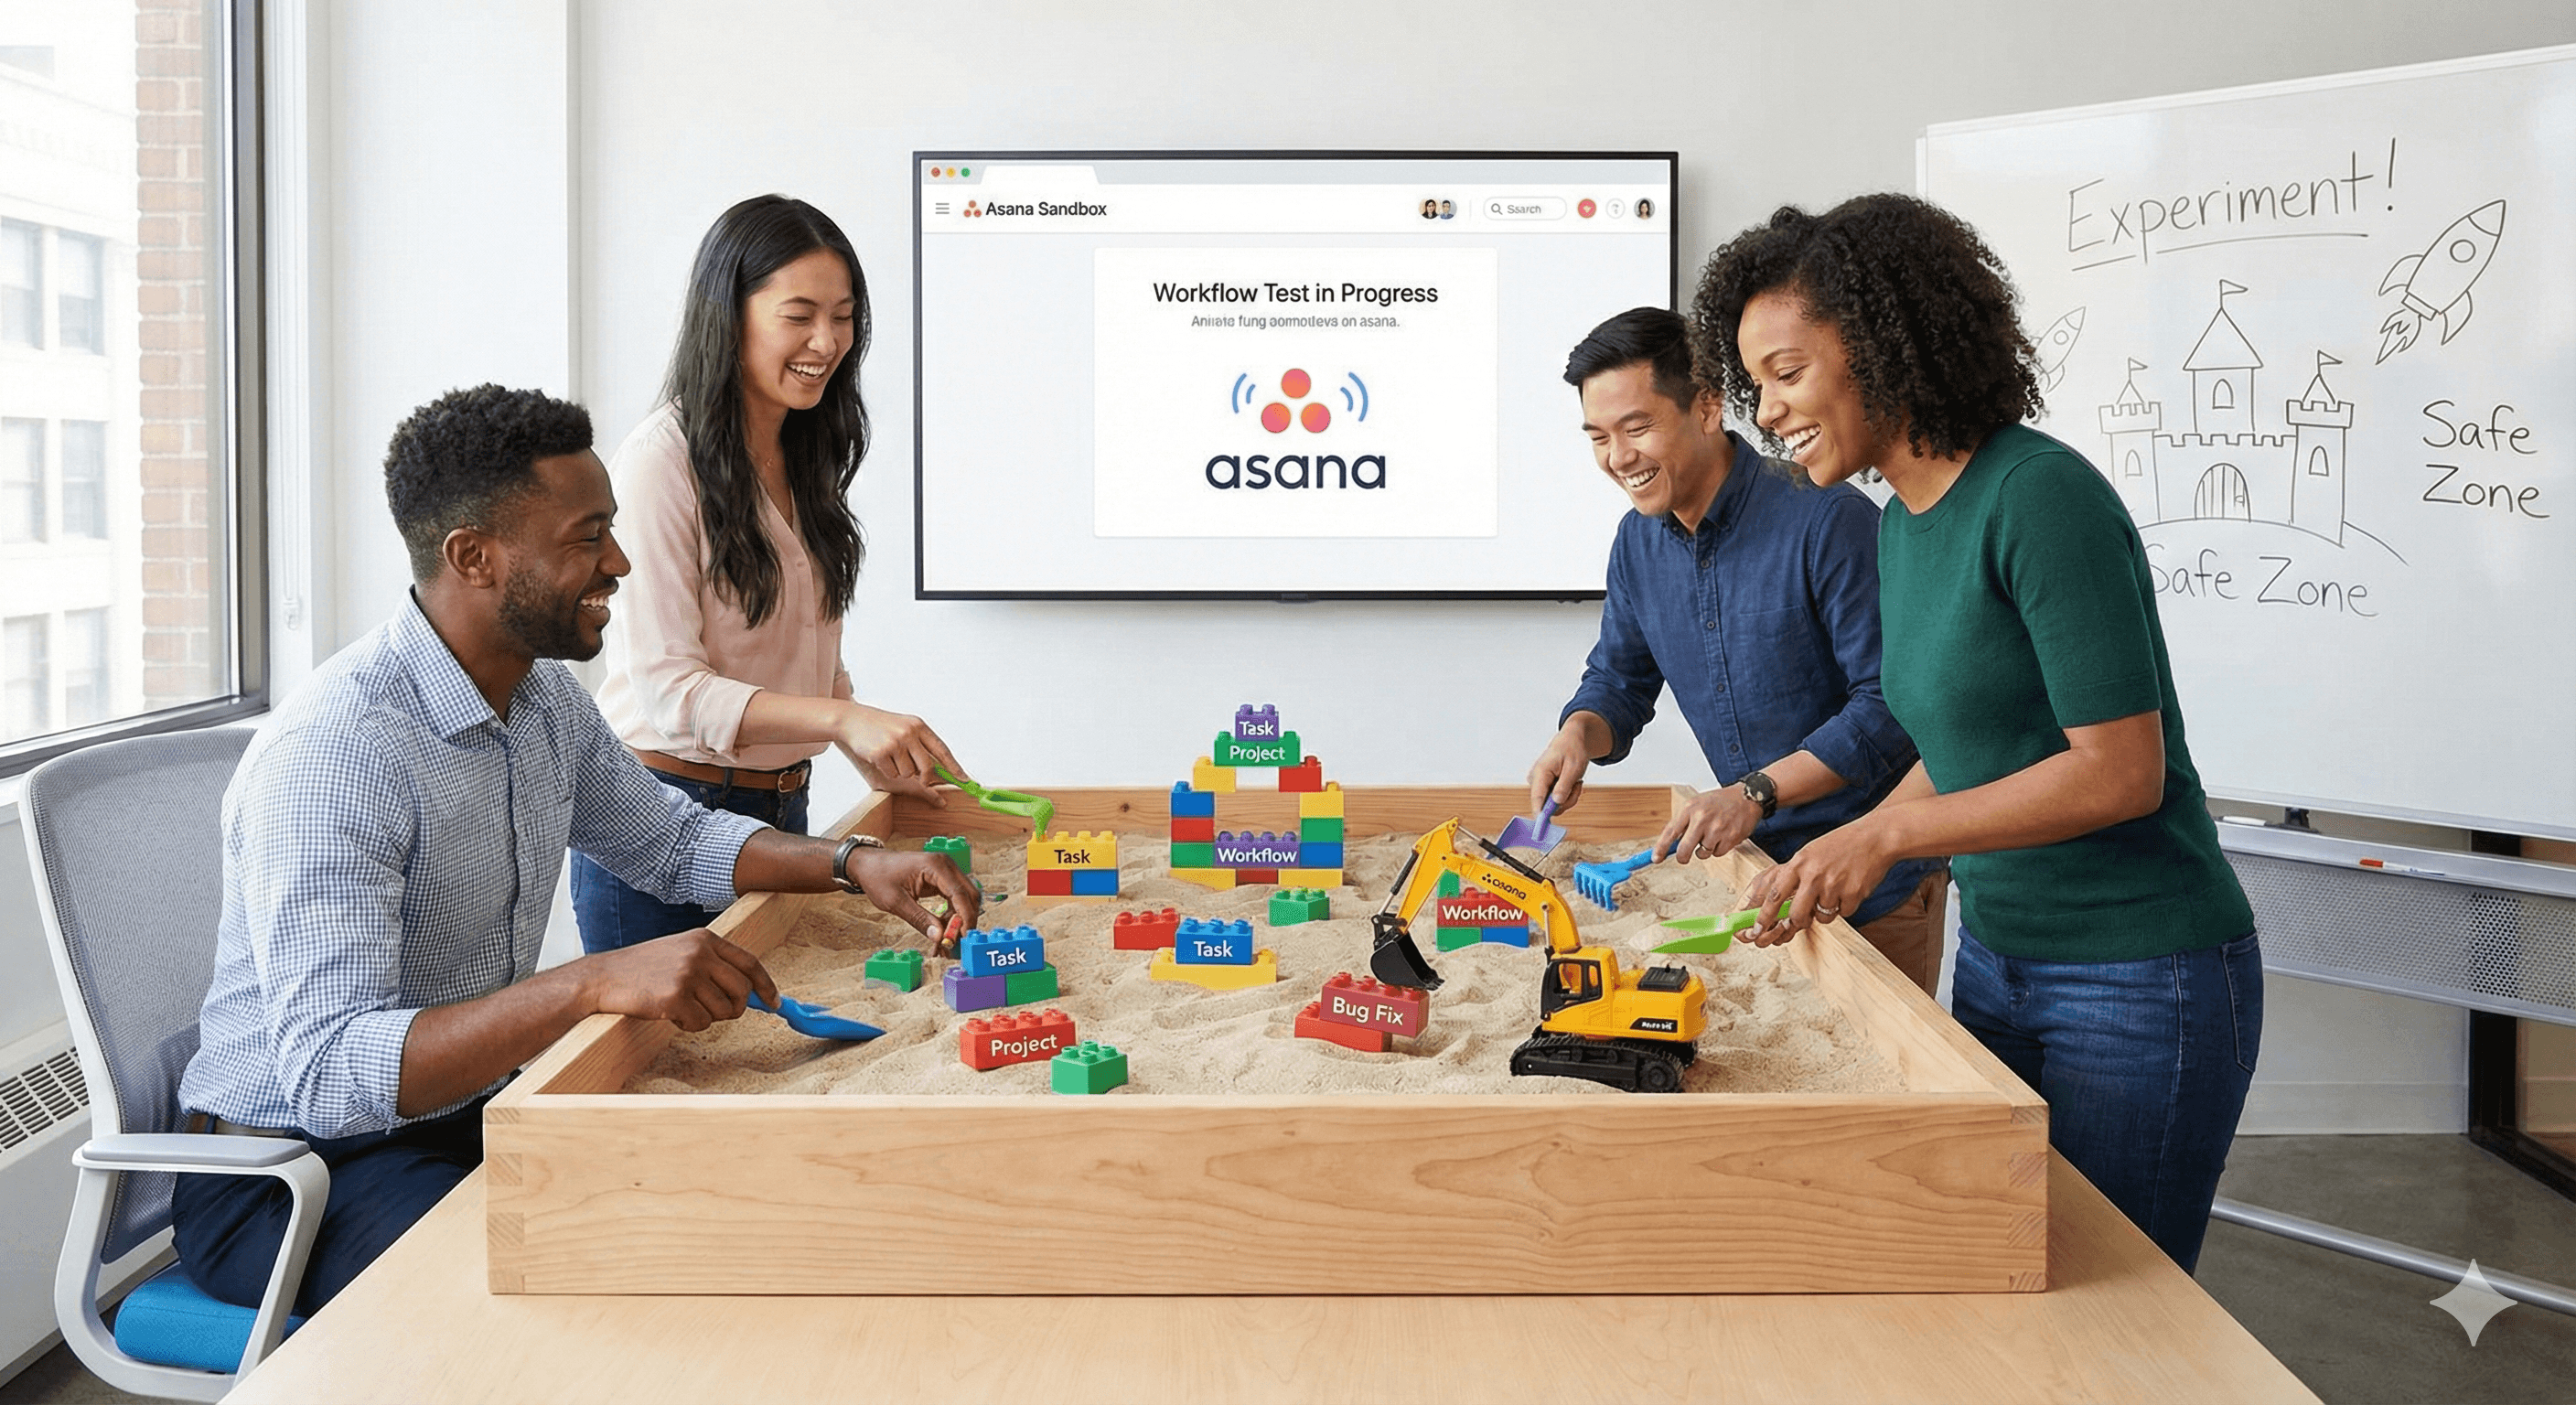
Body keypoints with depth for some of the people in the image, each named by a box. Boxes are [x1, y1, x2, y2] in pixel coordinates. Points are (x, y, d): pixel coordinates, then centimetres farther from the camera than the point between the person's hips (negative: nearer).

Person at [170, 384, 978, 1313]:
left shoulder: (546, 699, 2)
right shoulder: (327, 758, -26)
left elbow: (669, 839, 18)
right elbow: (326, 1073, -34)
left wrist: (852, 865, 1)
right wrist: (595, 983, -45)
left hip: (474, 1113, 8)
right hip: (293, 1171, -8)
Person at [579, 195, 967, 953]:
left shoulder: (805, 460, 9)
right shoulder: (662, 461, -15)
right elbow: (666, 687, -21)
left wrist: (875, 751, 3)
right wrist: (845, 719, -32)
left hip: (781, 807, 7)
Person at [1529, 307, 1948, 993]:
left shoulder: (1829, 520, -21)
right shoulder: (1638, 541, 1)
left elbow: (1891, 703, -22)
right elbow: (1619, 679, 12)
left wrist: (1757, 792, -30)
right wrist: (1578, 734, -11)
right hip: (1759, 862, 6)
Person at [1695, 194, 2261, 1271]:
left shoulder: (2038, 496, -20)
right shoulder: (1901, 526, 7)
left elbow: (2122, 770, -22)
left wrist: (1887, 834, -20)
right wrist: (1825, 871, 6)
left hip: (2140, 979, -8)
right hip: (1996, 959, 8)